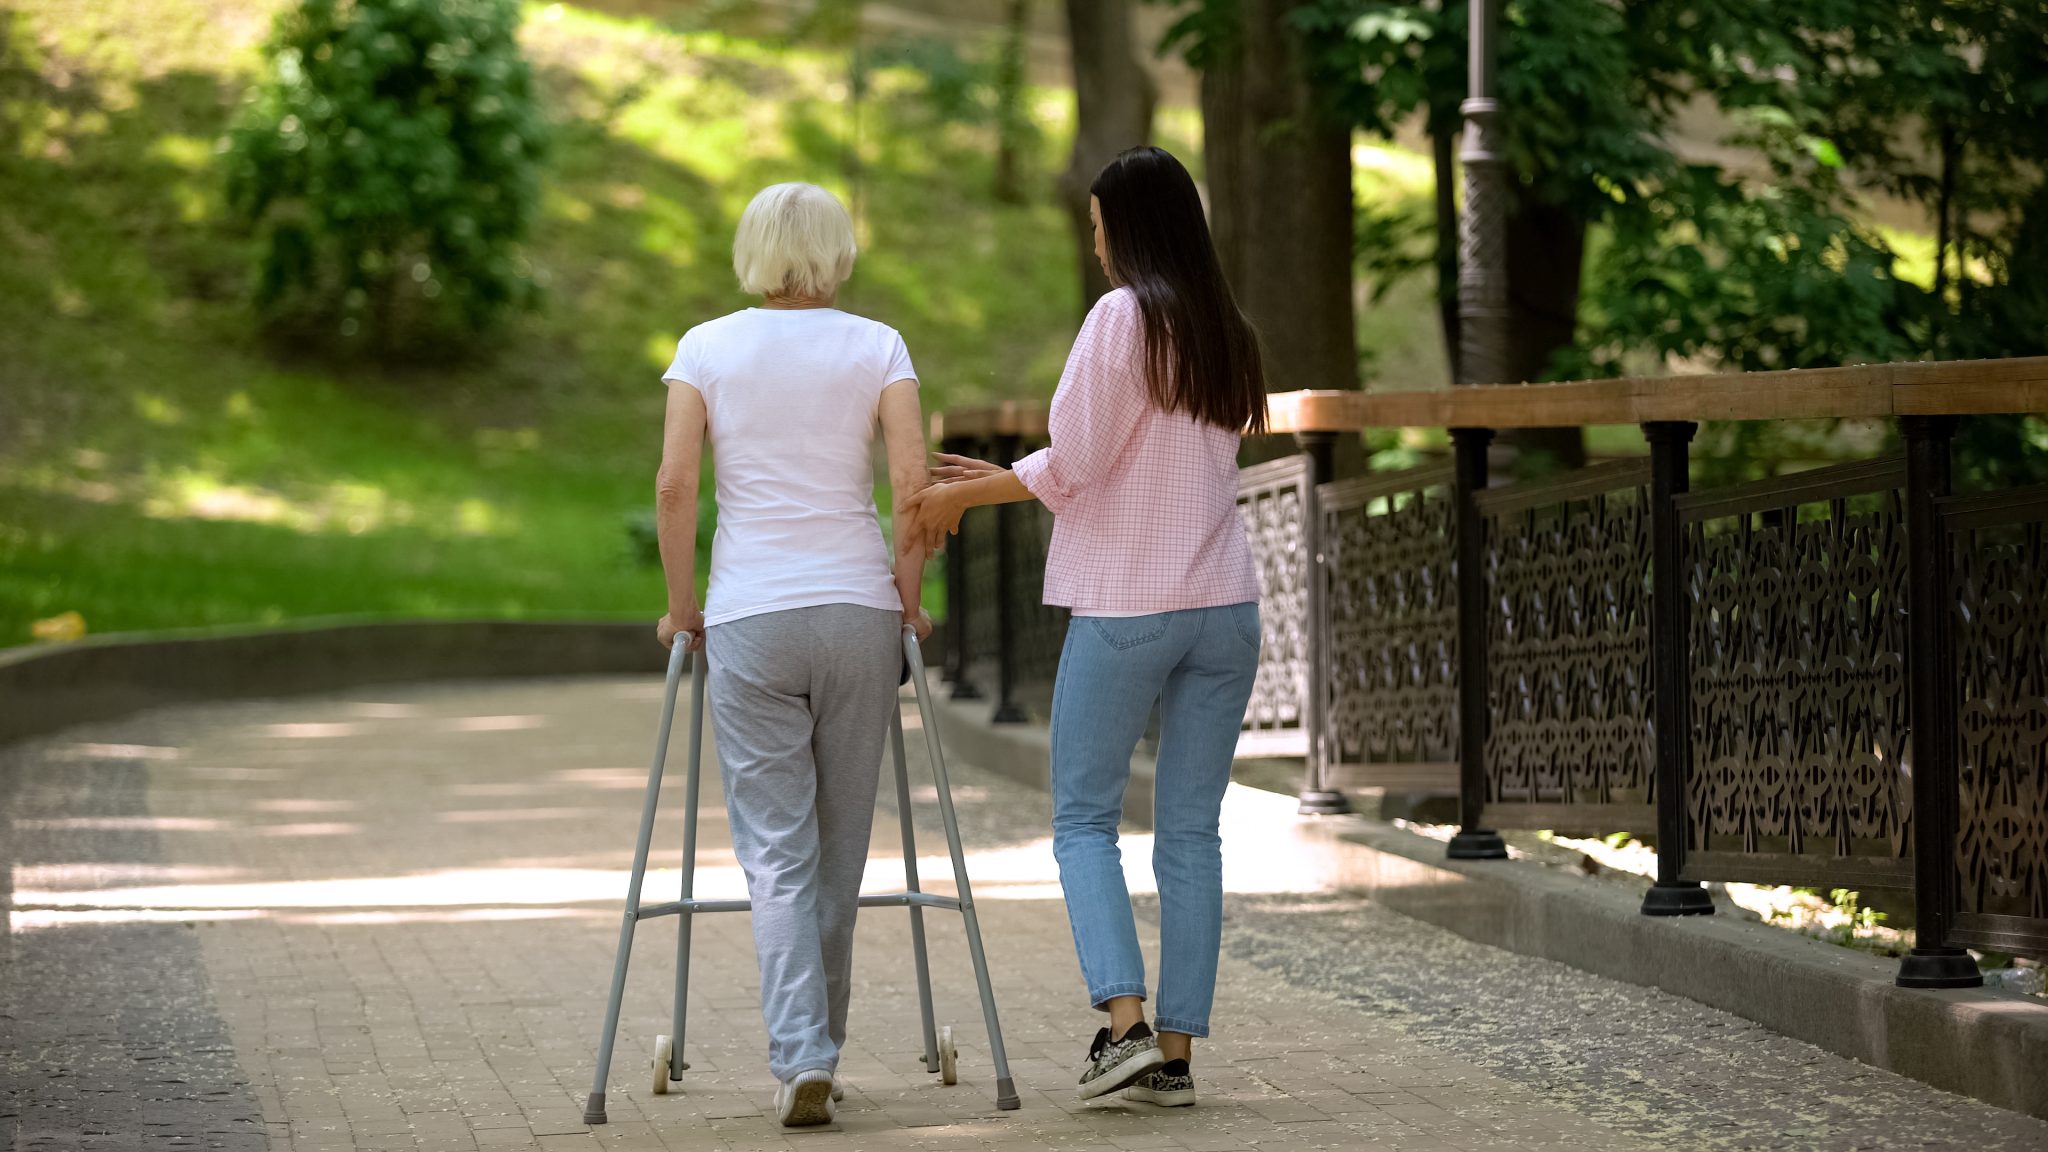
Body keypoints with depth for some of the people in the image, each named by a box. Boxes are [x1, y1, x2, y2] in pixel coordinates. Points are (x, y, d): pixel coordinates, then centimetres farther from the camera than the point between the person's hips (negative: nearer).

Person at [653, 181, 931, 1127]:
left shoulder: (707, 348, 3)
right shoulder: (876, 347, 3)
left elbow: (673, 485, -5)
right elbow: (913, 481, -6)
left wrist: (681, 605, 5)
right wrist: (908, 597, 6)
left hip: (747, 620, -1)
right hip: (858, 607, 1)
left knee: (776, 851, -1)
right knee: (839, 847, 12)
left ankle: (800, 1057, -16)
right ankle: (813, 1046, 19)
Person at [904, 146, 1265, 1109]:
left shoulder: (1122, 317, -10)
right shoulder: (1226, 332, 12)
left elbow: (1076, 463, -11)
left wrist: (966, 493, 3)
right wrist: (1001, 482, 20)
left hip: (1126, 607, -6)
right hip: (1223, 605, 6)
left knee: (1083, 819, 5)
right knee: (1190, 828, 7)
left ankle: (1125, 1021, -10)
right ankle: (1177, 1048, 6)